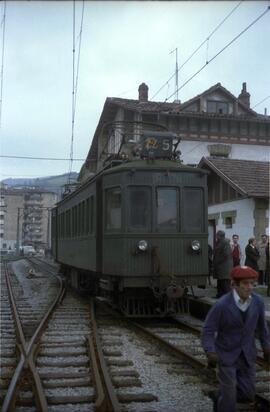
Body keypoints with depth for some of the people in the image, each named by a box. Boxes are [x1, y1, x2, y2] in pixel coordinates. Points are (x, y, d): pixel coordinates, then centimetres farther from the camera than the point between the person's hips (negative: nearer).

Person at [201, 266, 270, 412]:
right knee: (229, 395, 0)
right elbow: (208, 331, -17)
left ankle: (219, 398, 37)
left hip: (246, 355, 5)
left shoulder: (257, 301, -11)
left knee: (248, 394, 9)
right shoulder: (221, 305, -25)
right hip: (226, 354, -4)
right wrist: (210, 353, -29)